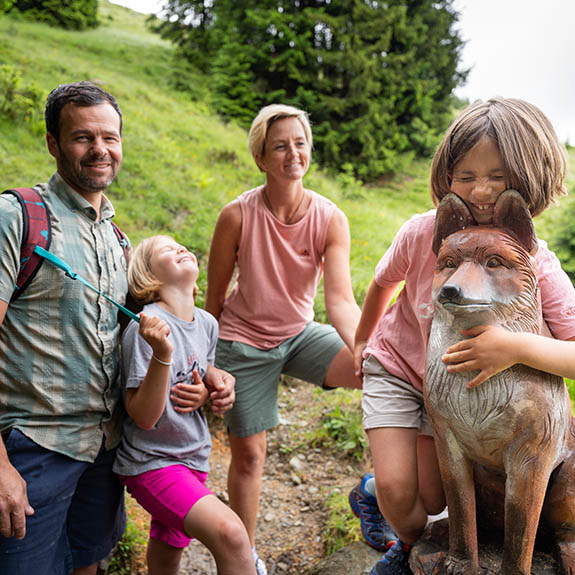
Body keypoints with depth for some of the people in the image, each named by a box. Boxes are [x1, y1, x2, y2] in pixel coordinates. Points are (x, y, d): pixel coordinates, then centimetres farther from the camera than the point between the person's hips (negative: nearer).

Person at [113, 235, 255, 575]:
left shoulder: (207, 323, 1)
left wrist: (207, 395, -6)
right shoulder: (147, 326, -20)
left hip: (194, 457, 7)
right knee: (230, 533, -25)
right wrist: (162, 353, -34)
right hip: (151, 462, -7)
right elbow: (144, 416, -21)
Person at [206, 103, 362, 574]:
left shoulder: (331, 220, -14)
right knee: (248, 454, 8)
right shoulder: (237, 216, -18)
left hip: (300, 334, 2)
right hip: (244, 342, -2)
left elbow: (341, 300, -23)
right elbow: (215, 297, -7)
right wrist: (208, 363, 1)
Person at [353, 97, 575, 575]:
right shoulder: (423, 234, -23)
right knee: (397, 489, -8)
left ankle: (377, 487, 42)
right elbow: (383, 284, -2)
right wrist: (361, 343, 12)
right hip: (396, 365, -1)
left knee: (434, 500, 7)